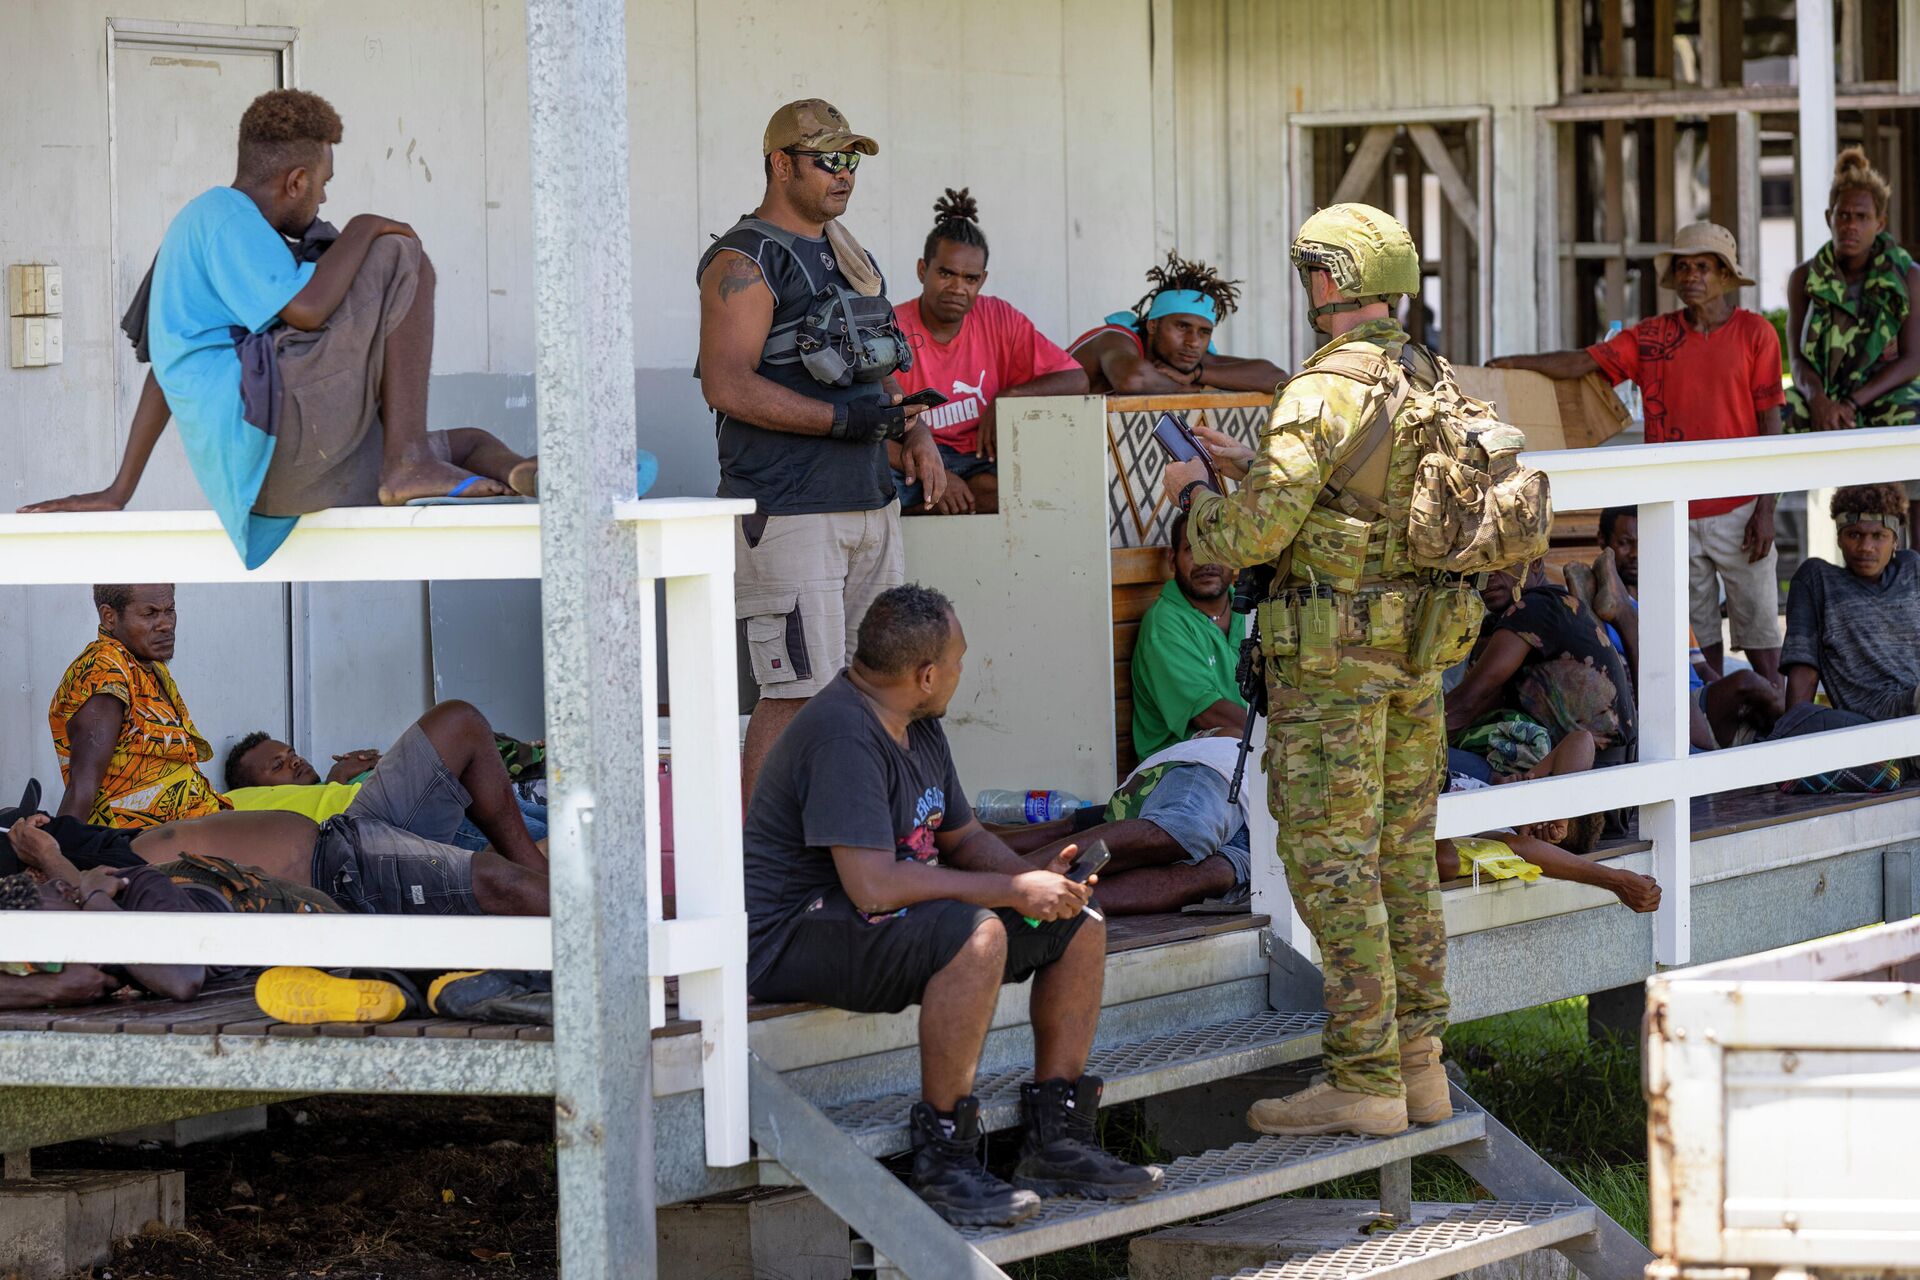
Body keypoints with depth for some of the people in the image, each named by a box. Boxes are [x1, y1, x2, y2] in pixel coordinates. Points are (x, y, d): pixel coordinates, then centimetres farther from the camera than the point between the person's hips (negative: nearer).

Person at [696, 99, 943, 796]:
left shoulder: (849, 254, 19)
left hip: (868, 501, 9)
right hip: (787, 512, -9)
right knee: (798, 693, -11)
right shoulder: (745, 262, -9)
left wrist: (914, 434, 10)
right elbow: (728, 385, -18)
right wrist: (841, 418, -20)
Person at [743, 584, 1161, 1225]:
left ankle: (1055, 1143, 8)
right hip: (794, 943, -11)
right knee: (978, 936, -36)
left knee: (1080, 930, 5)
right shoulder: (842, 737, -24)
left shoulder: (918, 728, 10)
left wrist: (1035, 877, -2)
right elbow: (873, 885, -31)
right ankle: (944, 1162, -27)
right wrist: (1012, 890, -24)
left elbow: (963, 837, 21)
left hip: (882, 922, 11)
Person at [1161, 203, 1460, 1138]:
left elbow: (1253, 534, -20)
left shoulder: (1323, 395, -17)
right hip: (1417, 646, 8)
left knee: (1332, 863, -4)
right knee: (1403, 858, 14)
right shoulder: (1431, 385, 10)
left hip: (1333, 657, -8)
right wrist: (1256, 466, 24)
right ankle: (1419, 1065, 18)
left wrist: (1195, 494, 1)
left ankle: (1362, 1082, -3)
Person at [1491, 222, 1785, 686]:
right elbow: (1582, 362, -1)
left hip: (1737, 509, -2)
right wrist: (1516, 363, -17)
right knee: (1696, 633, 6)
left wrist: (1765, 510, -6)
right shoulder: (1652, 336, 7)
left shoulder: (1754, 333, 1)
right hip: (1674, 513, 2)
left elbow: (1769, 425, -1)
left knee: (1758, 629, 0)